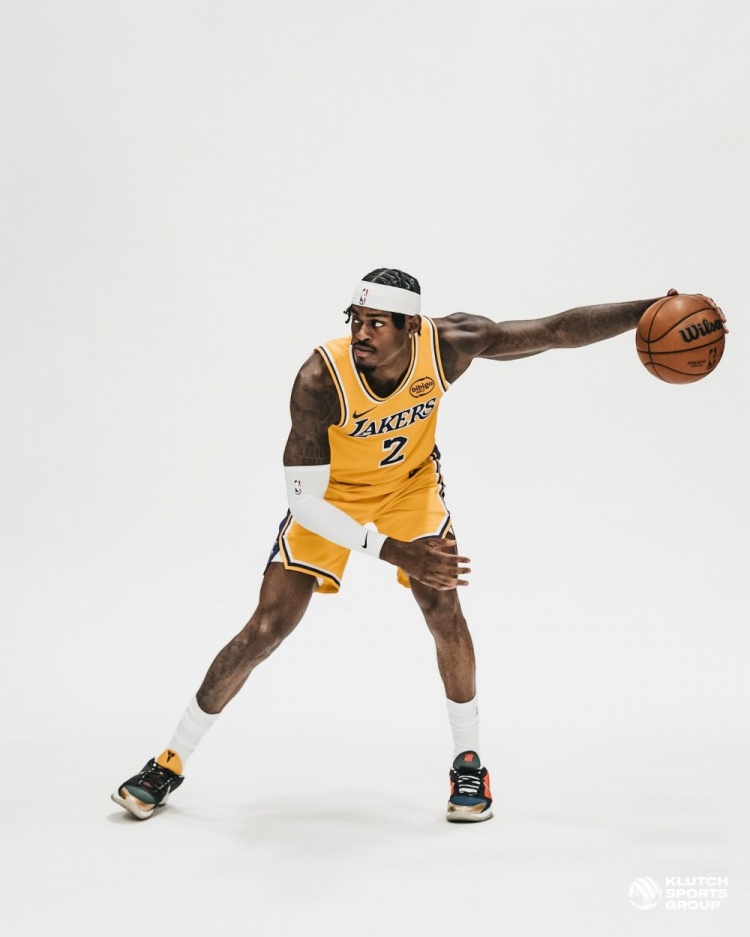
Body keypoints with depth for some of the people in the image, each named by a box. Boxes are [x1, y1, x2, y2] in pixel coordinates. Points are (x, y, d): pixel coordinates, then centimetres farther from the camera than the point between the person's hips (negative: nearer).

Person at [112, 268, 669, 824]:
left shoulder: (449, 343, -29)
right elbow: (304, 501, -32)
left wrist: (646, 311, -25)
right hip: (329, 493, -2)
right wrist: (391, 550, -39)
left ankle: (469, 764, 7)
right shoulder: (320, 380, -36)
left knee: (443, 607, -15)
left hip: (410, 480, 2)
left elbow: (558, 329, -21)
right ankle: (171, 762, 11)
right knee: (267, 628, -5)